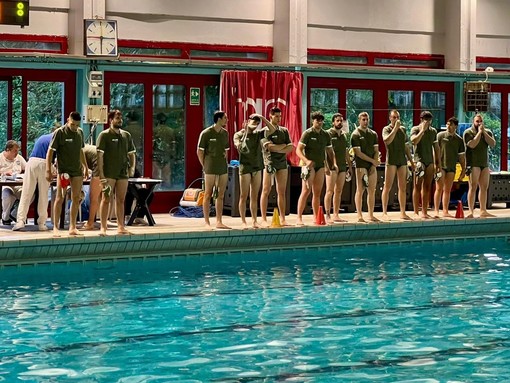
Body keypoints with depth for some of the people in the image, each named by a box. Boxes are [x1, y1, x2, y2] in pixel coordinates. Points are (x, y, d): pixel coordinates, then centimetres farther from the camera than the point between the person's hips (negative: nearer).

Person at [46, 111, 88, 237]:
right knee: (60, 198, -5)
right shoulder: (59, 133, -9)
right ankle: (55, 227, 0)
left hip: (77, 170, 6)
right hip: (63, 170, -6)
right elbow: (50, 152, -9)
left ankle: (72, 227, 12)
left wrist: (85, 167, 20)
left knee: (76, 199, 6)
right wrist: (48, 170, -15)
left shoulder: (80, 133, 9)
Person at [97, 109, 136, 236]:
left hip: (123, 173, 5)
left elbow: (131, 153, 18)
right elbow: (100, 155, -9)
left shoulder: (126, 135, 12)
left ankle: (121, 227, 14)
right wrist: (101, 174, -15)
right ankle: (103, 227, -1)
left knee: (121, 200, 9)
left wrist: (132, 167, 3)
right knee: (106, 199, -3)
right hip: (109, 173, -5)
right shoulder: (104, 135, -4)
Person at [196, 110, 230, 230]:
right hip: (211, 169, -6)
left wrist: (224, 161, 11)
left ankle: (219, 222, 12)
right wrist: (205, 166, -4)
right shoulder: (206, 133, -7)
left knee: (220, 196, 7)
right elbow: (199, 151, -4)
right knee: (208, 195, -1)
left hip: (223, 168, 6)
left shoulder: (225, 133, 11)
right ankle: (207, 222, 2)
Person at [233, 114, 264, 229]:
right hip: (245, 168, -4)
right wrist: (245, 133, -17)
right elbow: (242, 148, -18)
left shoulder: (258, 134, 11)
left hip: (257, 168, 4)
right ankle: (243, 222, 2)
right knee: (243, 197, -1)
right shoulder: (239, 135, -2)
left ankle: (254, 221, 10)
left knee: (254, 197, 7)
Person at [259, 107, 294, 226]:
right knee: (266, 191, -4)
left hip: (282, 163, 5)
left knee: (282, 192, 6)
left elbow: (290, 148, 4)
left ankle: (283, 219, 9)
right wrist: (285, 146, -10)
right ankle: (264, 219, -3)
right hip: (269, 162, -5)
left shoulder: (284, 131, 14)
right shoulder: (266, 130, -2)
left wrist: (276, 148, -9)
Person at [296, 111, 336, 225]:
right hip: (309, 165, -6)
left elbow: (330, 151, 20)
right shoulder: (307, 133, -6)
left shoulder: (326, 135, 11)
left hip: (320, 165, 6)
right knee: (306, 191, -12)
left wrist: (334, 163, 5)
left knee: (317, 193, 9)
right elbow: (298, 150, -11)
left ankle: (316, 217, 15)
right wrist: (306, 160, -27)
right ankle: (299, 218, -10)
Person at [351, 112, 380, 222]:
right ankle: (359, 215, -4)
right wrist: (373, 161, -10)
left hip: (372, 166, 5)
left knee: (372, 191, 4)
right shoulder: (355, 135, -3)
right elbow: (358, 153, -9)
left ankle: (371, 215, 9)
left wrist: (374, 165, -3)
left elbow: (376, 150, 12)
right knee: (360, 191, -6)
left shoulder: (373, 134, 15)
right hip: (361, 166, -5)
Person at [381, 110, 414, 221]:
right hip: (391, 161, -5)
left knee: (403, 188, 5)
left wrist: (411, 161, 19)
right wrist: (395, 128, -21)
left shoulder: (403, 129, 16)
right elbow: (387, 141, -22)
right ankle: (384, 213, -3)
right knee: (387, 187, -5)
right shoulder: (386, 129, -1)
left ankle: (403, 213, 9)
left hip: (402, 161, 5)